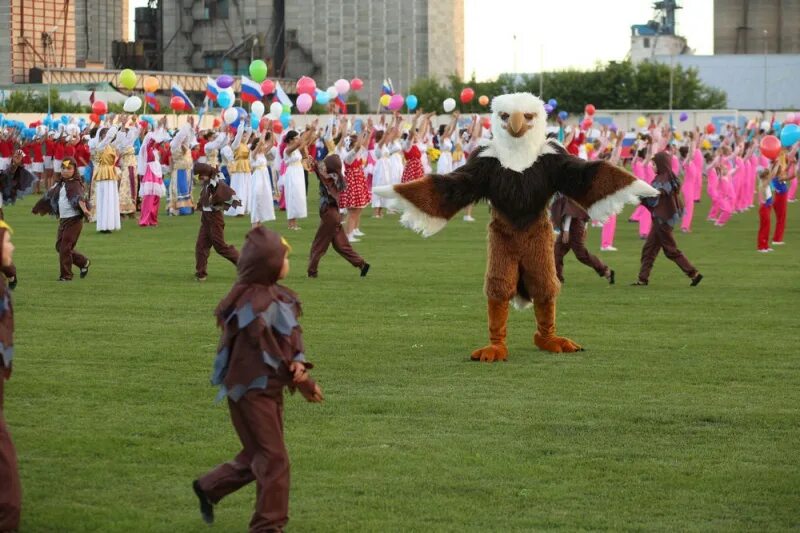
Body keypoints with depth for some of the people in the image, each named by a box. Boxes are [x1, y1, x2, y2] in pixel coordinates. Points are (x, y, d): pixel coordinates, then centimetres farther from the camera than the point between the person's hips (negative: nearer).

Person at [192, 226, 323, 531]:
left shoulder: (277, 295, 7)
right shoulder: (255, 303, -22)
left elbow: (291, 335, 4)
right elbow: (270, 351, -20)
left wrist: (298, 362, -17)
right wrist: (302, 381, -12)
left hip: (268, 388, 9)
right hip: (252, 389, -9)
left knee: (258, 456, 19)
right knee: (273, 458, -5)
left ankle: (209, 488, 35)